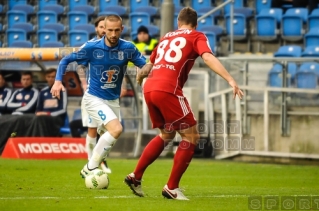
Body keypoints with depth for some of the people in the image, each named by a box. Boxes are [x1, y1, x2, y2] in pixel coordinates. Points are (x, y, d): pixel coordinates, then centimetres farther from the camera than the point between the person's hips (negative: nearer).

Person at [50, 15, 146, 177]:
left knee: (108, 138, 13)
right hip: (94, 98, -5)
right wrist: (58, 81, -17)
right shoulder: (91, 47, -15)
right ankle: (90, 168, -15)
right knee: (116, 129, -24)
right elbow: (66, 60, -4)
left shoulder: (128, 48, -10)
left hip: (113, 100, 5)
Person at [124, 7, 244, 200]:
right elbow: (208, 57, -10)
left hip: (149, 89, 7)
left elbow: (150, 64, 41)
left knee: (166, 135, 26)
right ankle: (172, 188, 1)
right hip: (168, 89, -7)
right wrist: (230, 80, -17)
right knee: (191, 136, 3)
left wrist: (140, 77, 62)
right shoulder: (197, 37, 10)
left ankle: (135, 176, 24)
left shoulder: (166, 38, 28)